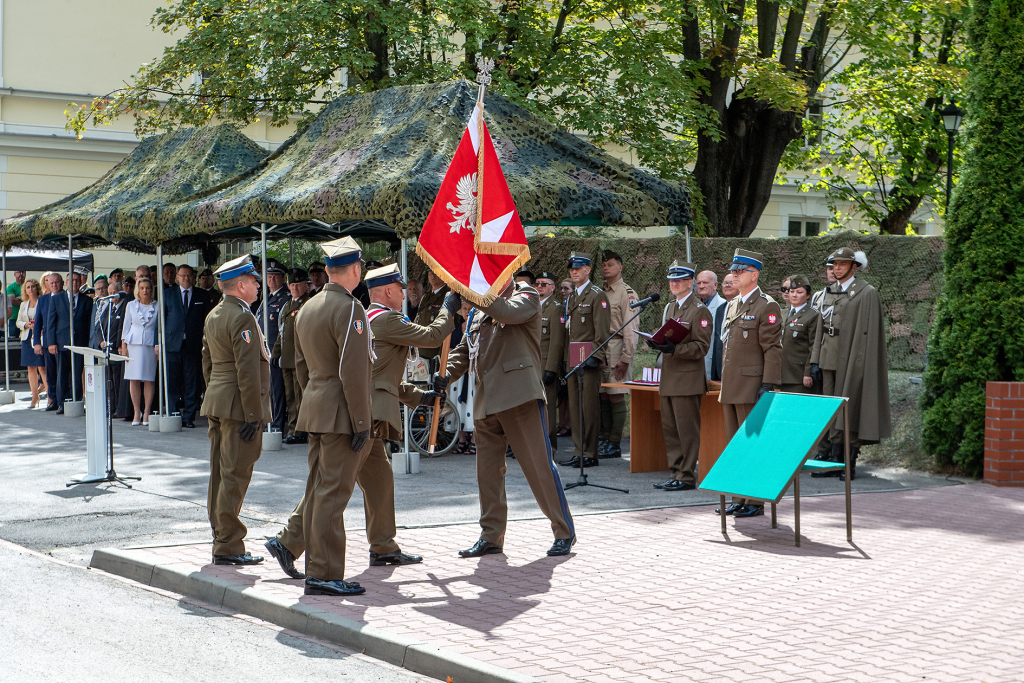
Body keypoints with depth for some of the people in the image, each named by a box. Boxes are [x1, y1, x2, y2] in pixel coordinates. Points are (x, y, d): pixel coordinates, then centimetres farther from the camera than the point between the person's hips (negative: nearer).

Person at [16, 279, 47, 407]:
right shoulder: (23, 304, 17)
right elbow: (18, 322, 15)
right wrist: (27, 325, -5)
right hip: (27, 338, 6)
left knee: (42, 367, -11)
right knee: (31, 368, 5)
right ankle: (35, 396, 10)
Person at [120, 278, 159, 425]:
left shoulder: (157, 307, 5)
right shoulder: (131, 306, 9)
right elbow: (126, 326, 11)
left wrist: (158, 346, -2)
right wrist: (123, 345, 3)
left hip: (150, 345, -1)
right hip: (133, 344, 1)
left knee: (149, 379, -2)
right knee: (134, 379, -2)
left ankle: (147, 413, 4)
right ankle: (137, 413, 4)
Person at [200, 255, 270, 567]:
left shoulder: (213, 316, 14)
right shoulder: (242, 318, -16)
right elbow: (248, 371, -20)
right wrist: (253, 415, -19)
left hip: (217, 404, 10)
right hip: (238, 406, -10)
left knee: (220, 475, 12)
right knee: (235, 476, -5)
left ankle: (221, 542, 19)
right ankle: (228, 547, -2)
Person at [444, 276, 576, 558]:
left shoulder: (526, 296, 3)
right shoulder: (479, 313, 22)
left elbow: (508, 312, -20)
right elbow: (463, 350, 22)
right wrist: (447, 373, 3)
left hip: (519, 396, -7)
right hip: (486, 401, 7)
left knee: (538, 464, -6)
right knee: (487, 469, 8)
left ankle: (564, 532, 4)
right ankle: (491, 537, 17)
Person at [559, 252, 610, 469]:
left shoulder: (597, 295, -6)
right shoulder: (570, 297, 18)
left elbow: (602, 330, -11)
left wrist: (595, 357, -17)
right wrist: (565, 358, 16)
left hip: (589, 361, -8)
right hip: (572, 361, 8)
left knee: (589, 408, -6)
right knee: (574, 408, 9)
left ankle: (590, 454, -2)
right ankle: (579, 452, 14)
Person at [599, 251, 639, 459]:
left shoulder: (627, 293, -6)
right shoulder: (601, 293, 17)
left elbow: (631, 328, -11)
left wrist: (625, 358, -16)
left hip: (617, 348, -7)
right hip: (599, 349, 7)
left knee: (616, 397, -5)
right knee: (604, 396, 8)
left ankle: (614, 445, -2)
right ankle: (605, 440, 13)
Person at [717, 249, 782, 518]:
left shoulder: (767, 306, -8)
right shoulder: (732, 305, 17)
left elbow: (773, 349, -13)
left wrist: (767, 385, -18)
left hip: (751, 386, -8)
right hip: (731, 389, 8)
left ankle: (755, 501, 2)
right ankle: (739, 499, 17)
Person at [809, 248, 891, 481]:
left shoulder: (867, 293, -6)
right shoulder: (828, 292, 15)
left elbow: (868, 332, -10)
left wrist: (859, 363, -16)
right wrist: (816, 360, 10)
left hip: (851, 360, -7)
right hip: (829, 360, 7)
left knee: (849, 409, -3)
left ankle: (850, 463, 3)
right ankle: (836, 458, 14)